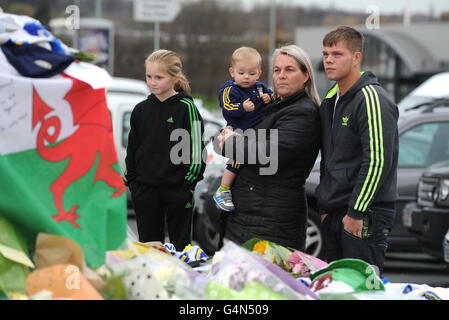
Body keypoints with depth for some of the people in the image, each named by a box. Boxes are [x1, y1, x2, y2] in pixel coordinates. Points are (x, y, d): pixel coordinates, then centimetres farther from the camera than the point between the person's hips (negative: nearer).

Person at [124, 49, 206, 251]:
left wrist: (189, 185, -9)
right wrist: (131, 181, 7)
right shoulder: (141, 110, 7)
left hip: (177, 189, -4)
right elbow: (132, 149, 13)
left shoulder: (187, 109, -6)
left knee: (180, 244, 5)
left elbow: (196, 150, -7)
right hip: (145, 191, 4)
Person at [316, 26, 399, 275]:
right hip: (334, 213, 9)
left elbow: (377, 161, -19)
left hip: (366, 216, -9)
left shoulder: (372, 99, -13)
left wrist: (356, 212, -20)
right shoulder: (330, 101, 15)